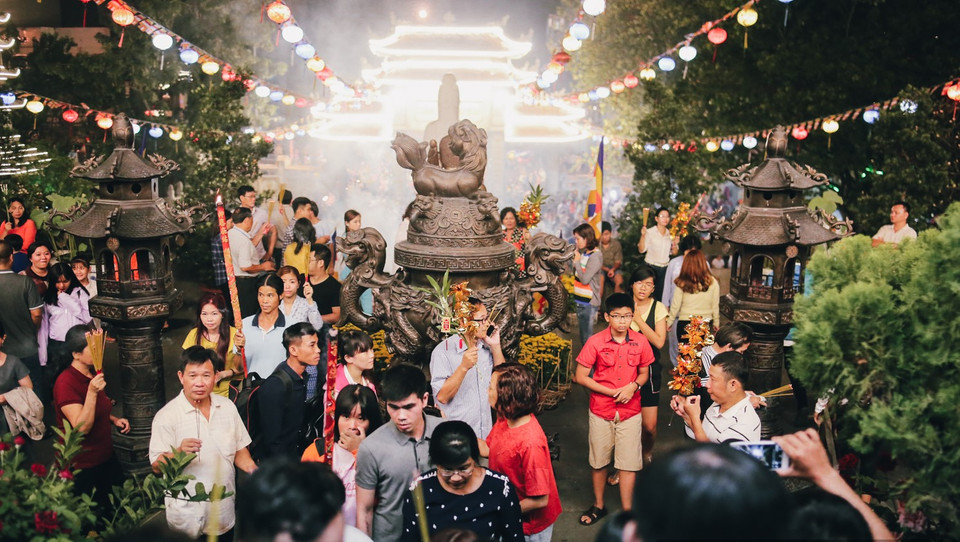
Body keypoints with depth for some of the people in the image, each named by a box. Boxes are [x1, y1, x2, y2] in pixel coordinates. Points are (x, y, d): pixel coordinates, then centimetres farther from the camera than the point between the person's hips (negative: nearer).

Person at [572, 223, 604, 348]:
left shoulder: (596, 256, -15)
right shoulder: (583, 252, 7)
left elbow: (584, 279, -21)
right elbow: (576, 275, 15)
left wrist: (577, 262, -11)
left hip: (589, 301, -8)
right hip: (580, 300, 8)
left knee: (587, 337, -1)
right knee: (582, 333, 16)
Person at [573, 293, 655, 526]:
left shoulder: (640, 342, -5)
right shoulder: (595, 342, -11)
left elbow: (644, 373, 8)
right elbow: (581, 377, -8)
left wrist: (633, 386, -14)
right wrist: (612, 392, -15)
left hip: (630, 411, 1)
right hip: (601, 410, -1)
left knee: (629, 462, 4)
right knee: (599, 460, 13)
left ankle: (627, 511, 18)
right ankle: (598, 506, 32)